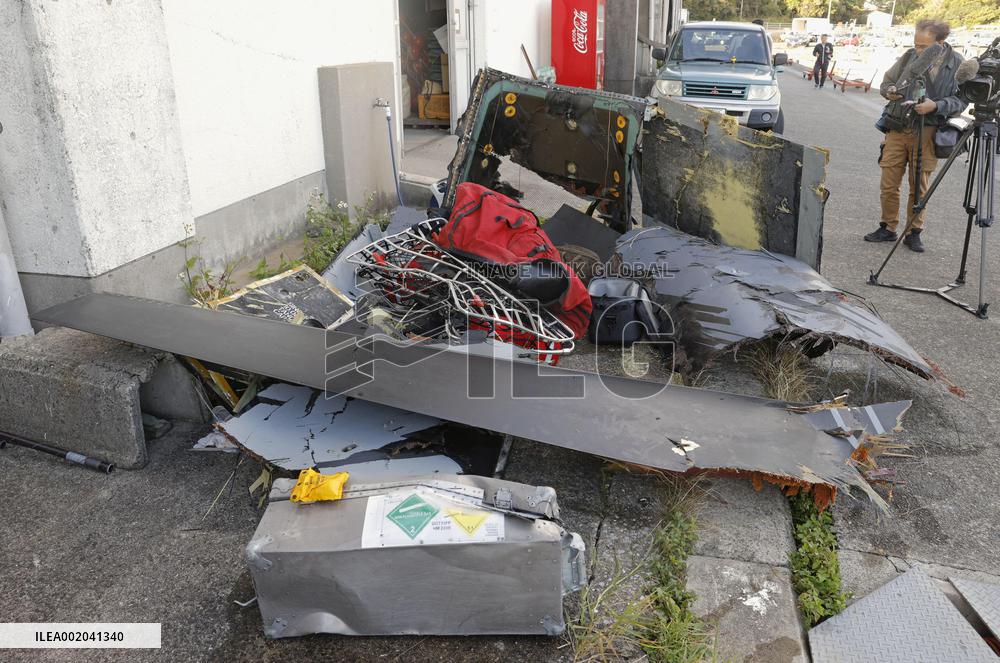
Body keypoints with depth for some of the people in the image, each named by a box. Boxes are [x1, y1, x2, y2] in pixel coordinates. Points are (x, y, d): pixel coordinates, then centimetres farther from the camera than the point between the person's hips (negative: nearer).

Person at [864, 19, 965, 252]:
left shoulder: (957, 64, -5)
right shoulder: (909, 56, 2)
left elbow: (961, 100, -4)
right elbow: (887, 81, 14)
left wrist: (935, 106, -21)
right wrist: (889, 91, -8)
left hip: (927, 133, -2)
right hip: (898, 128, 2)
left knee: (919, 187, 6)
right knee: (889, 184, 5)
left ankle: (914, 233, 19)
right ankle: (888, 228, 21)